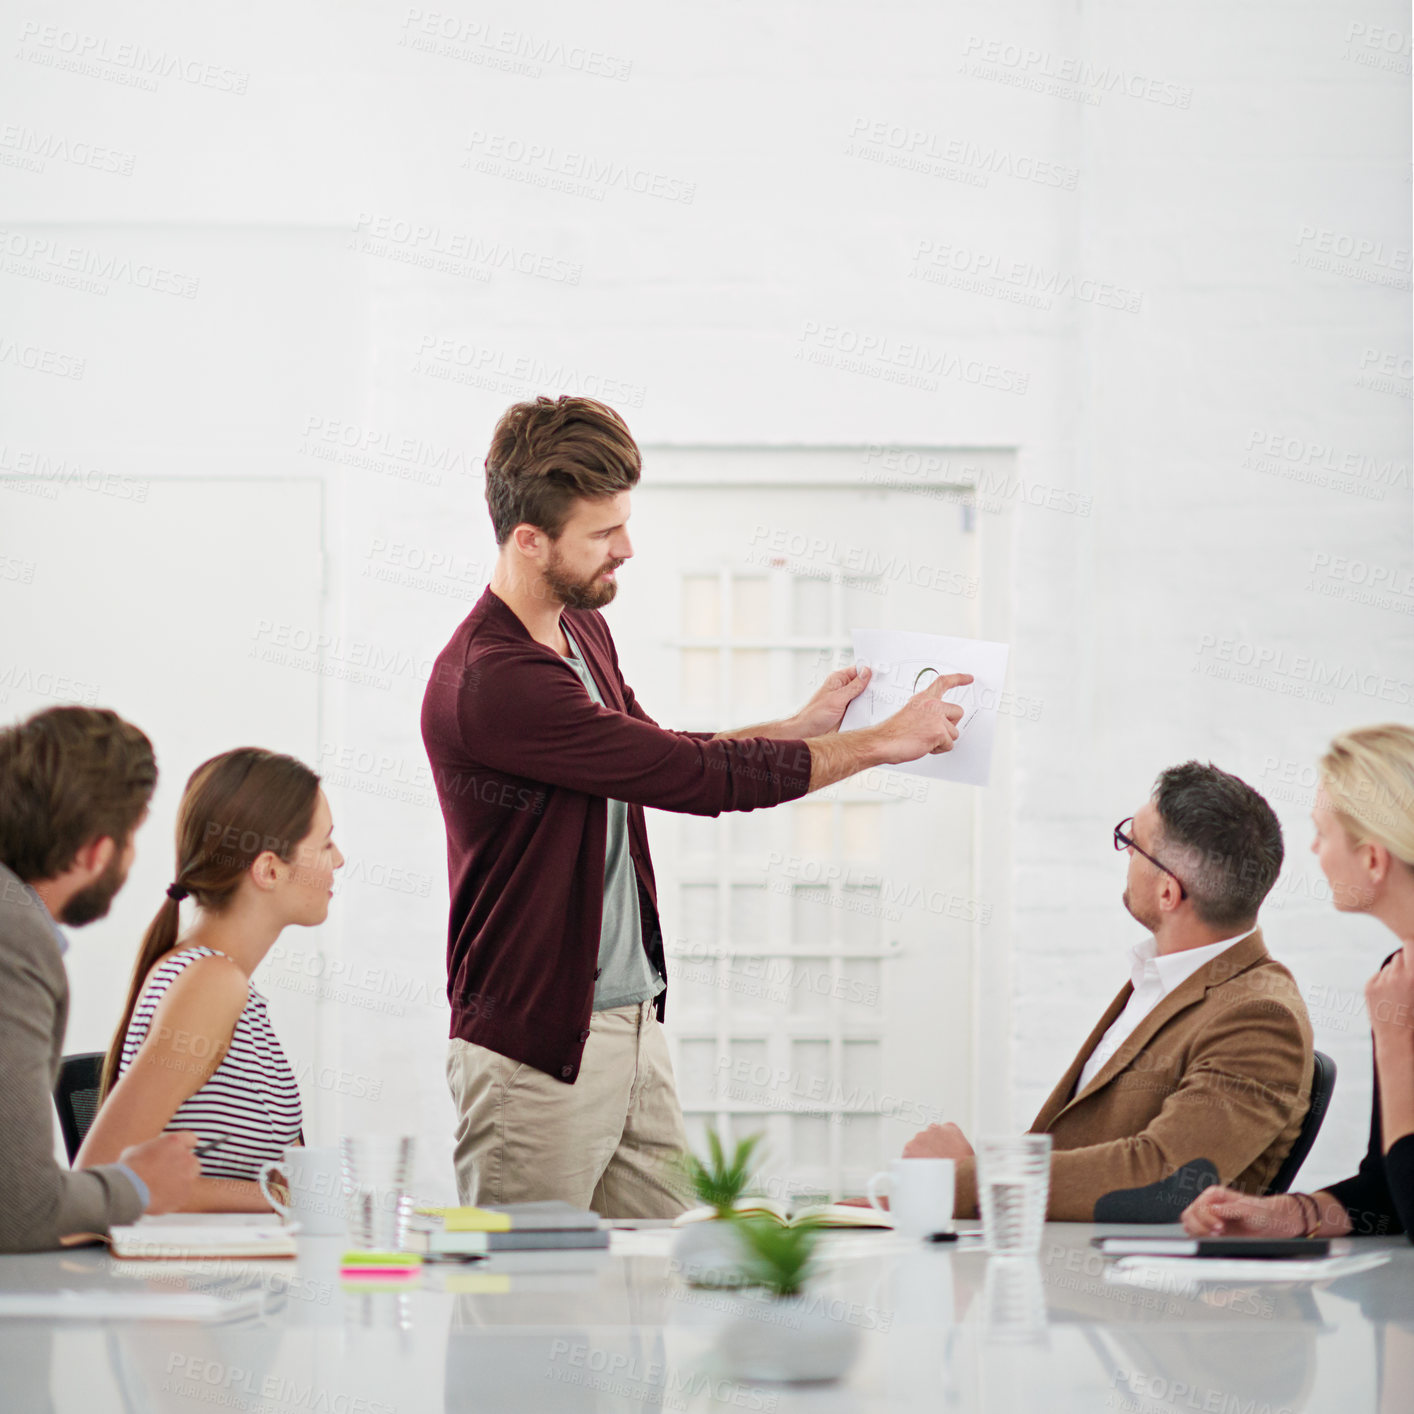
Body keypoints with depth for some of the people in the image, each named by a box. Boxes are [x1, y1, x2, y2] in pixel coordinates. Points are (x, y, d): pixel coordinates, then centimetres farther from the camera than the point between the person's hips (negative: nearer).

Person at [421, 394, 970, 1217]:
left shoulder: (585, 631, 9)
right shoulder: (490, 680, -23)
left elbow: (661, 755, 28)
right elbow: (694, 777, -21)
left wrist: (804, 726, 16)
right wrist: (880, 744, -11)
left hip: (635, 1022, 9)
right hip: (537, 1048, -9)